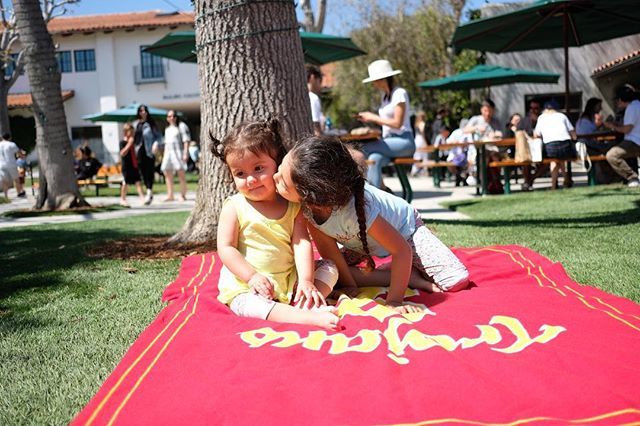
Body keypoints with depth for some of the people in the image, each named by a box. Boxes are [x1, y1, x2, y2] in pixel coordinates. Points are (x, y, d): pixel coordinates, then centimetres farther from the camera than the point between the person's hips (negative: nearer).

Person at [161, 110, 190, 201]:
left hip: (179, 152, -8)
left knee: (181, 173, -10)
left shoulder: (181, 126, -2)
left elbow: (186, 140, -8)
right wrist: (164, 155, 18)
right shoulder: (167, 129, 22)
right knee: (167, 173, 3)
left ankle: (183, 195, -7)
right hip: (168, 153, 8)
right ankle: (170, 195, 8)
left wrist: (185, 153, -17)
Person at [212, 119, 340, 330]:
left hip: (289, 279, 4)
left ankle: (303, 304, -26)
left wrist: (306, 279, -20)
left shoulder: (292, 205, 2)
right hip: (245, 284, -4)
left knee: (329, 268, -1)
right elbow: (225, 248, -9)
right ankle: (307, 318, -46)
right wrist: (253, 276, -20)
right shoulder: (234, 207, -5)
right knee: (245, 303, -34)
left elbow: (301, 242, -6)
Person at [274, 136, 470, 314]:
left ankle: (407, 271, 11)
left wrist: (393, 300, -34)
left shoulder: (354, 211, -46)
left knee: (457, 280, -18)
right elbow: (325, 245, -18)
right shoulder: (305, 203, -31)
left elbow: (402, 250, -37)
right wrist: (349, 284, -17)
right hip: (360, 241, 6)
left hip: (403, 228, -5)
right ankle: (408, 277, -5)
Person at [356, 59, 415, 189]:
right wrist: (369, 118, 4)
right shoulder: (385, 95, 18)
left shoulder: (399, 93, -8)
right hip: (389, 141, 8)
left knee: (365, 148, -23)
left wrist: (374, 117, -9)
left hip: (403, 141, -7)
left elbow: (397, 123, -15)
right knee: (374, 159, -22)